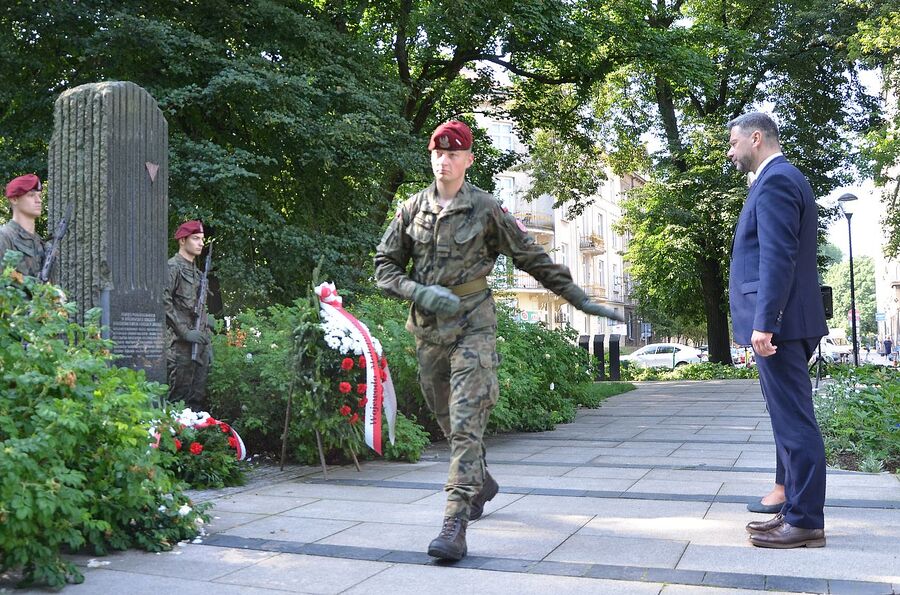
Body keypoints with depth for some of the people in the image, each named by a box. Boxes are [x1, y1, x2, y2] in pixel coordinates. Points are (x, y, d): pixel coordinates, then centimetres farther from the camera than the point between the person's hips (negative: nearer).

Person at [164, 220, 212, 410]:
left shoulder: (197, 271, 19)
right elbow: (164, 302, -16)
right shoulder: (172, 267, -6)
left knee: (198, 398, 9)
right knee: (179, 397, -4)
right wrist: (185, 332, -18)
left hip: (199, 345, 8)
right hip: (180, 345, -8)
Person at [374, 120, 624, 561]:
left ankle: (455, 525, -13)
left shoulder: (485, 209, -1)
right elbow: (385, 266, 7)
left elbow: (533, 258, 3)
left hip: (472, 324, -4)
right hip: (427, 327, 4)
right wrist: (421, 292, -12)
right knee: (448, 421, 15)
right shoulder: (412, 208, 6)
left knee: (465, 422, -12)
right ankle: (481, 483, 40)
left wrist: (580, 299, 3)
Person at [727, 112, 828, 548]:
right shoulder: (781, 179, 21)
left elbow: (778, 257, -20)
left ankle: (806, 523, 1)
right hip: (782, 324, 11)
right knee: (791, 422, 13)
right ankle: (796, 512, 21)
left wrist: (764, 322, -24)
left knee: (794, 423, -6)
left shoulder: (776, 181, -10)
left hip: (779, 324, -11)